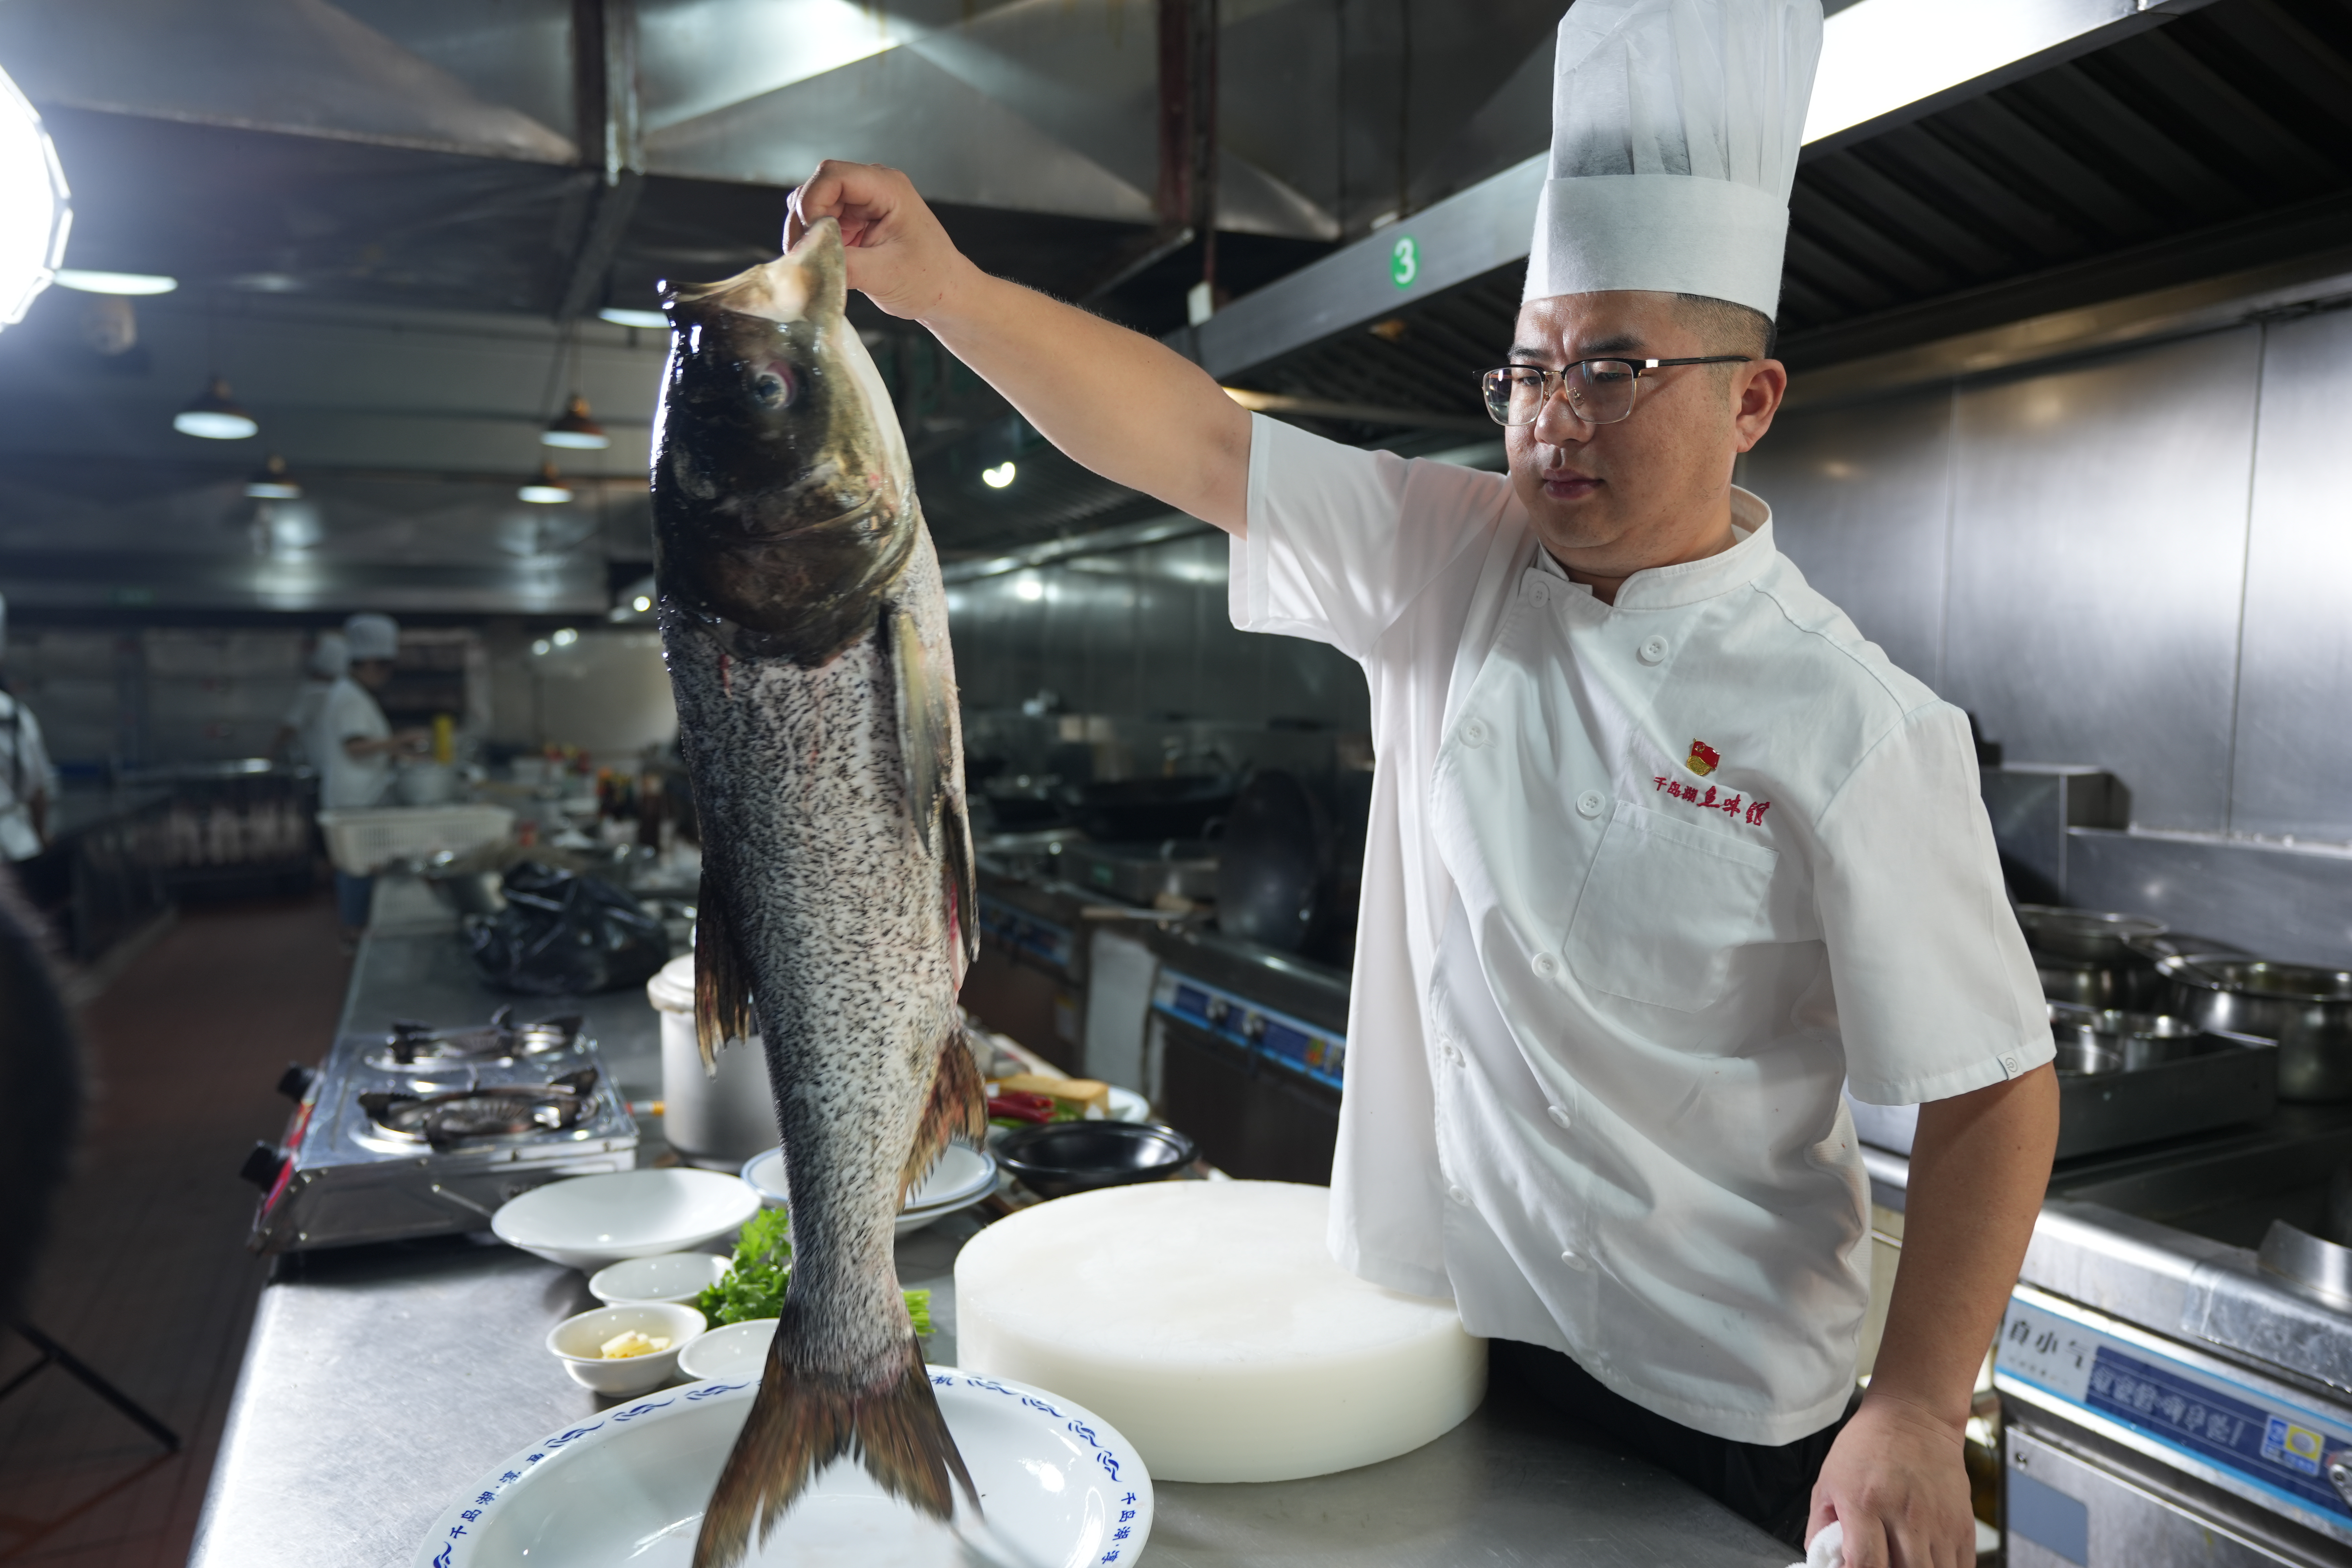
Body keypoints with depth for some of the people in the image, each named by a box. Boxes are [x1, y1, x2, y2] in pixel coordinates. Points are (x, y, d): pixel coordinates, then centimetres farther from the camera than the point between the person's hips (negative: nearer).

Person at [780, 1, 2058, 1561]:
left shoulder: (1853, 727, -17)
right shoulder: (1450, 570, -5)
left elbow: (1995, 1090, -13)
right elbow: (1194, 439, -12)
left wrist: (1919, 1416, -17)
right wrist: (944, 289, -23)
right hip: (1424, 1318, 4)